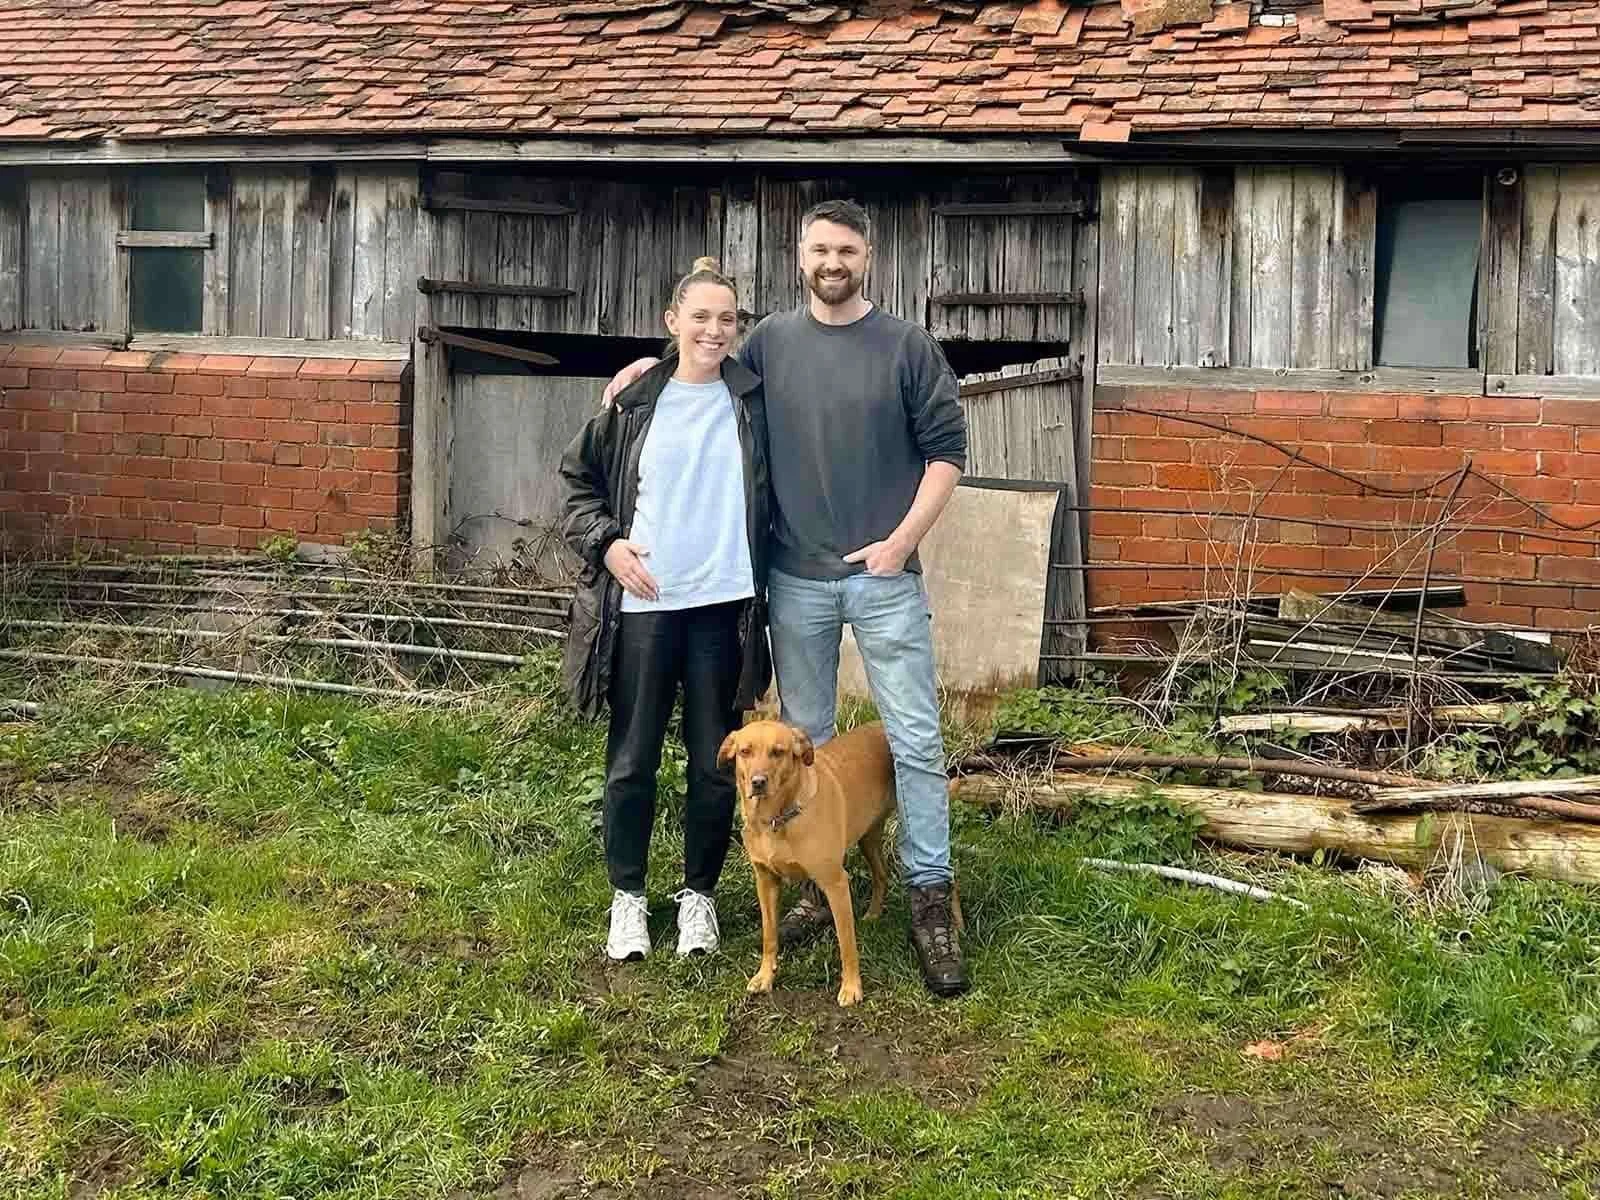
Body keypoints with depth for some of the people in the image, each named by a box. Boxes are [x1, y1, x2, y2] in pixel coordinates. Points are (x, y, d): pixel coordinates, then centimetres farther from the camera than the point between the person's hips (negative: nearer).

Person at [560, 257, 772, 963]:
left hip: (723, 605, 1)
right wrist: (606, 542, -6)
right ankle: (627, 895, 22)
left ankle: (699, 894, 24)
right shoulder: (634, 401, 2)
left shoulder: (754, 400, 4)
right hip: (642, 602, 0)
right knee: (632, 759, 6)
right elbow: (578, 481, 10)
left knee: (715, 761, 7)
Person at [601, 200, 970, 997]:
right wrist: (657, 367, 4)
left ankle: (931, 897, 6)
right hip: (795, 580, 3)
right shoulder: (769, 343, 6)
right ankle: (820, 880, 24)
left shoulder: (908, 348, -1)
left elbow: (946, 450, -1)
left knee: (915, 740, -2)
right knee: (806, 741, 11)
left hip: (884, 575, -2)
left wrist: (901, 542, -9)